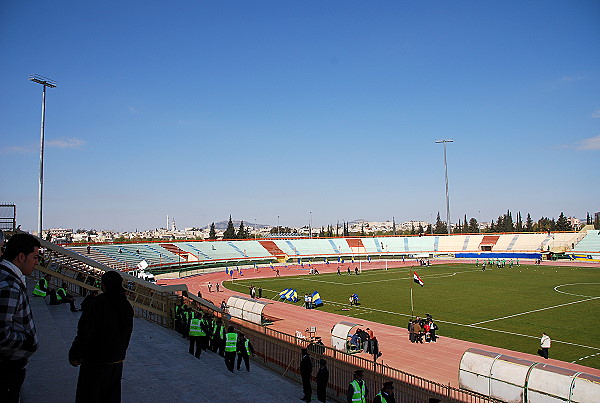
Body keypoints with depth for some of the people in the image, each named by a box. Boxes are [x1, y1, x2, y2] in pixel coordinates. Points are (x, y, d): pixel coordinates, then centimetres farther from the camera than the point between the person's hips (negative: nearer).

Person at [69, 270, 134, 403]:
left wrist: (74, 356, -8)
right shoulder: (126, 305, 1)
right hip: (117, 361, 6)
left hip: (95, 361, -6)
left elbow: (85, 333, -19)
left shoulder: (97, 304, -20)